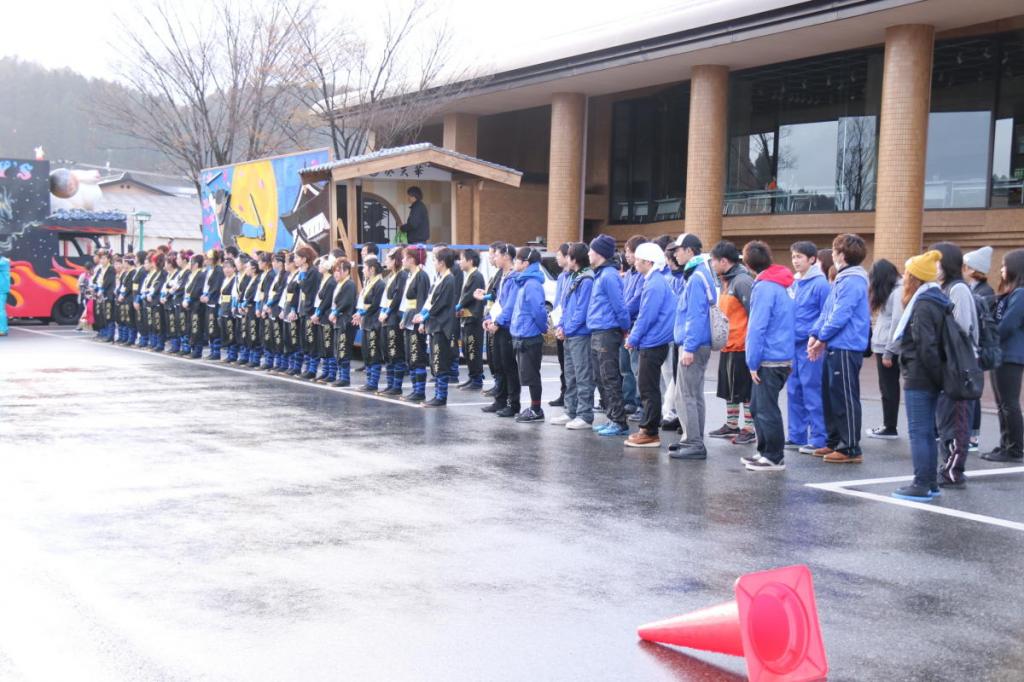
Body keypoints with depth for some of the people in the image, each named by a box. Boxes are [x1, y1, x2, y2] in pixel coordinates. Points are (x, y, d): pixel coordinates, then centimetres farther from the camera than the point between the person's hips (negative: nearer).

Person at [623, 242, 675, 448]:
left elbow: (647, 316, -19)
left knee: (649, 389, -4)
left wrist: (633, 339, -9)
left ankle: (650, 434, 1)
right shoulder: (653, 281, 14)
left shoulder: (654, 285, -17)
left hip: (652, 344, -10)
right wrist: (634, 335, 15)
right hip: (650, 343, 10)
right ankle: (647, 429, 21)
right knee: (646, 387, 14)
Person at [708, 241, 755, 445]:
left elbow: (753, 313, -19)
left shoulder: (742, 281, -16)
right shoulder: (725, 281, 13)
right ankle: (731, 425, 28)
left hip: (741, 346, -10)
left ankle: (749, 429, 7)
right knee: (728, 389, 17)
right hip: (727, 345, 10)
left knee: (745, 390, -1)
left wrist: (750, 342, -19)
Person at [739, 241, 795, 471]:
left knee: (766, 409, -2)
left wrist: (753, 362, -14)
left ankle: (774, 458, 4)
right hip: (784, 355, 9)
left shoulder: (764, 287, -15)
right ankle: (765, 452, 25)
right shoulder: (782, 285, 14)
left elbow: (757, 327, -18)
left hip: (769, 359, -9)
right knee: (758, 407, 17)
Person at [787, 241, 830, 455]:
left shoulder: (820, 283, -9)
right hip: (793, 344, 8)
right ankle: (797, 436, 20)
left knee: (812, 392, -5)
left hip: (810, 345, -8)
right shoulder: (795, 283, 14)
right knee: (794, 391, 11)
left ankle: (818, 439, 2)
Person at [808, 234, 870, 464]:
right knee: (830, 395, 16)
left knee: (845, 398, -5)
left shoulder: (852, 281, -16)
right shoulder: (842, 279, 17)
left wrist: (822, 338, -9)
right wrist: (815, 334, 6)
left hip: (846, 348, -10)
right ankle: (835, 441, 25)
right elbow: (827, 311, 18)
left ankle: (851, 449, 0)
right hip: (835, 347, 10)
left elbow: (840, 316, -20)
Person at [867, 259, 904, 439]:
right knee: (887, 388, 12)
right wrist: (879, 349, 6)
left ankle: (890, 428, 8)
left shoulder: (898, 292, -13)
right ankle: (888, 426, 18)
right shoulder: (892, 291, 16)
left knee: (889, 388, 0)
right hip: (883, 347, 9)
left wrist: (888, 351, -16)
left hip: (889, 349, -9)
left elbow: (897, 323, -18)